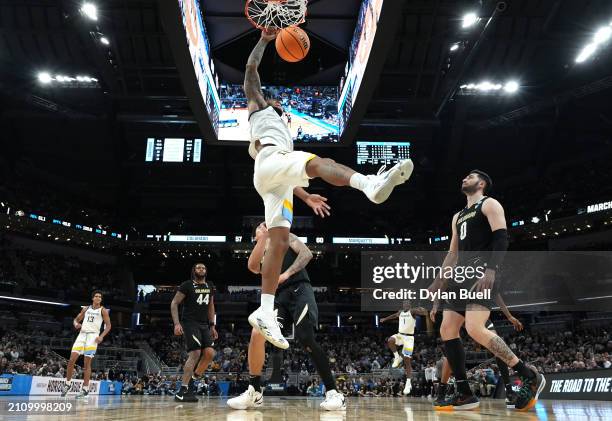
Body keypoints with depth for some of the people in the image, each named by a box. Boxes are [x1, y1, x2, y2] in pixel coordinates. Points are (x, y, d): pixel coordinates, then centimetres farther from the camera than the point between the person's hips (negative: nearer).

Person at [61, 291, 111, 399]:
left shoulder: (103, 310, 1)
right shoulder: (86, 308, 13)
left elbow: (108, 325, -1)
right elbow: (76, 319, 19)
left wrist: (101, 336, -15)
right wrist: (76, 324, -6)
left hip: (93, 336, -4)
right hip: (82, 334, 4)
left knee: (87, 363, -5)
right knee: (72, 359, -5)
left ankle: (85, 389, 1)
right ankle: (67, 383, 13)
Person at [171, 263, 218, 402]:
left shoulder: (210, 286, 14)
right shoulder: (187, 285, -4)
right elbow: (174, 303, -6)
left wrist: (212, 326, 15)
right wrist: (176, 323, -18)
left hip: (204, 325, 6)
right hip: (189, 323, -6)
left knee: (210, 353, -10)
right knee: (195, 353, -20)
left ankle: (192, 380, 10)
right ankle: (182, 391, -17)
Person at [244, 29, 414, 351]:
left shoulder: (280, 130, 43)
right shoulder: (258, 108, 27)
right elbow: (250, 70, 14)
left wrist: (307, 197, 32)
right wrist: (264, 40, 16)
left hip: (276, 183, 8)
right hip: (270, 161, -8)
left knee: (279, 243, -7)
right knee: (319, 162, -33)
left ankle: (264, 314, -14)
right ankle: (370, 183, -65)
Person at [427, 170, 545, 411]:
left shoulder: (489, 204, 3)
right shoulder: (458, 216, 27)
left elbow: (501, 239, -12)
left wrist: (490, 270, -26)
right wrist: (438, 282, 21)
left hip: (481, 273, -9)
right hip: (462, 275, 9)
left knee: (475, 329, -25)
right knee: (447, 331, -1)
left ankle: (530, 377, -11)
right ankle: (464, 394, 3)